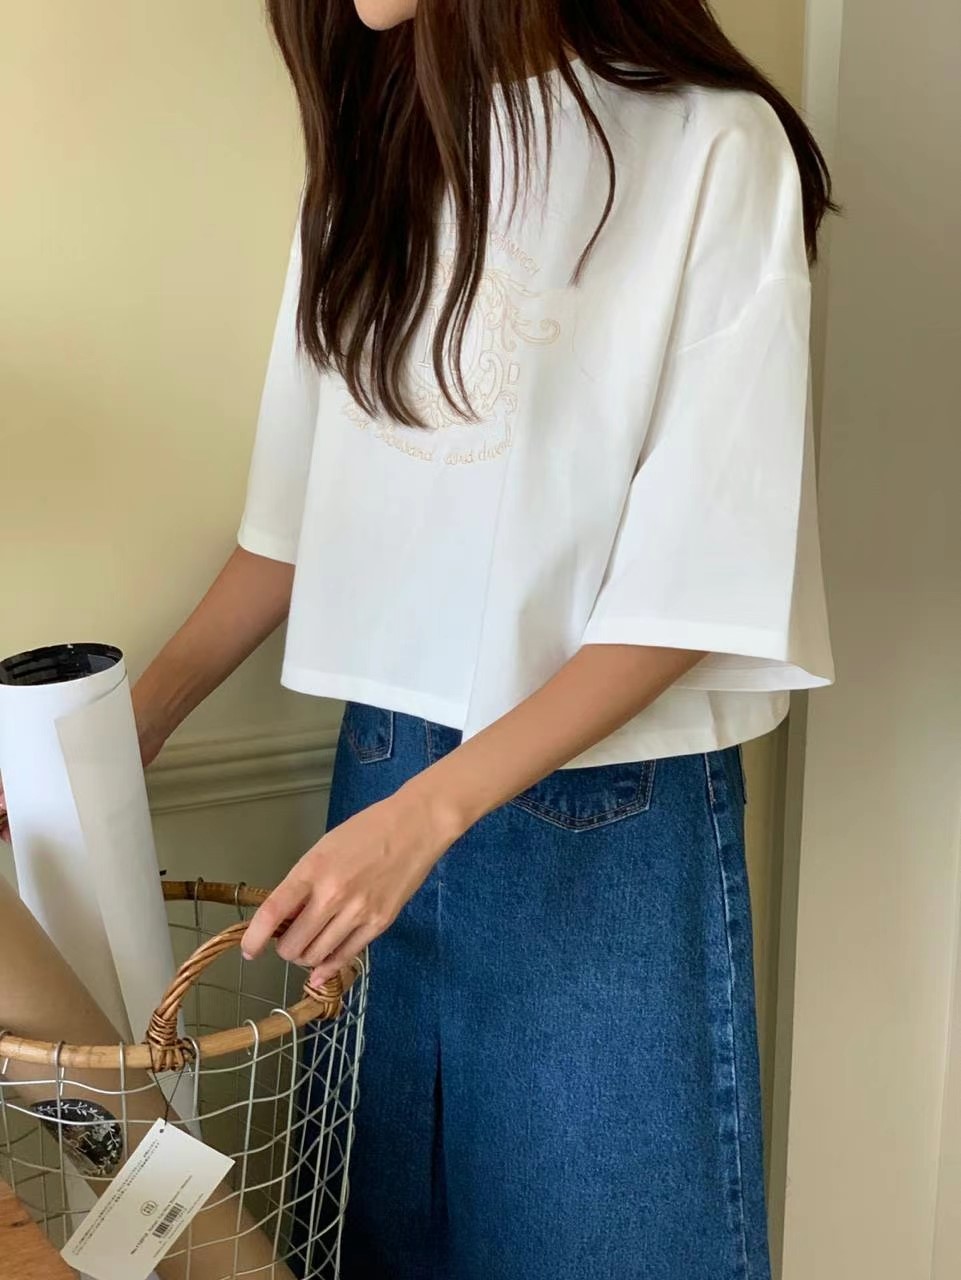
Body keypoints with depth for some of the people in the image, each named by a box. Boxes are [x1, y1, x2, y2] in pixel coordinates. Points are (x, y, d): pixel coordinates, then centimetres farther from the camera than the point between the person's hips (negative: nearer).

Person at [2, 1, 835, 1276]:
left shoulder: (713, 149, -11)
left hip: (611, 801, -4)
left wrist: (429, 814, -19)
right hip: (385, 777, 5)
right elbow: (302, 512, 10)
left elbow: (701, 584, -14)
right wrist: (128, 727, 4)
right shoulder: (369, 156, 7)